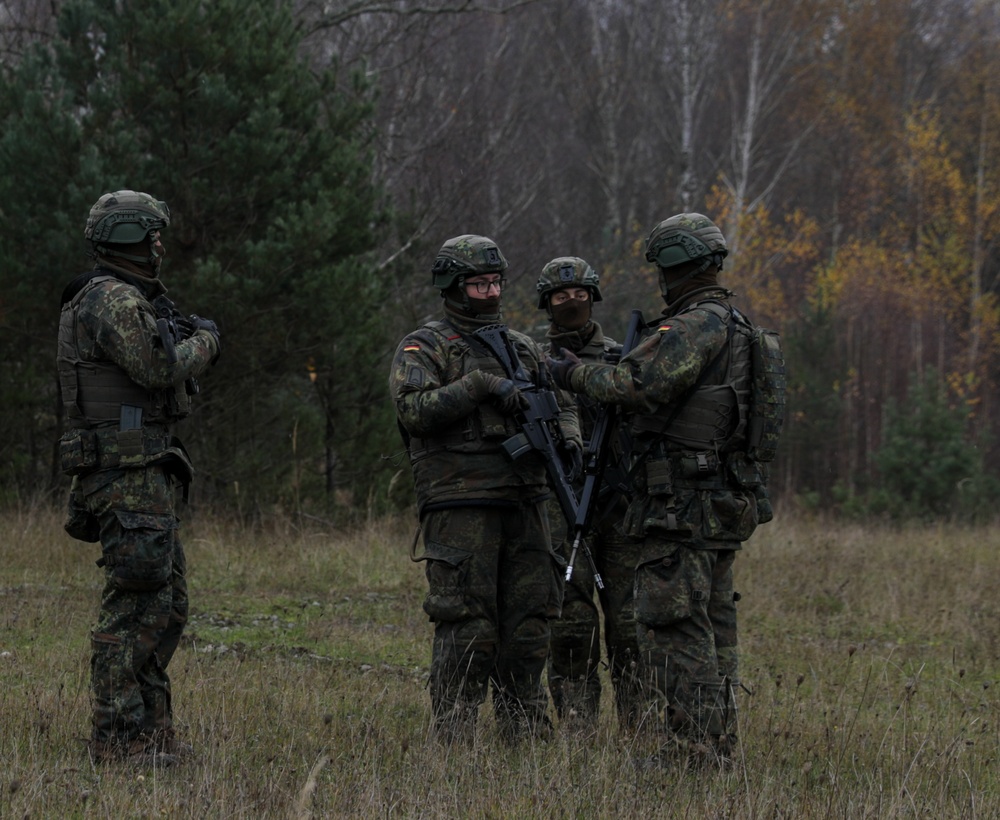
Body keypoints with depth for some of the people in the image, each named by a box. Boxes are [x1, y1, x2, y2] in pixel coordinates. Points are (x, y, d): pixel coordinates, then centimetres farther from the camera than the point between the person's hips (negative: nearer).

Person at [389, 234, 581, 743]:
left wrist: (567, 439, -2)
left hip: (524, 505, 6)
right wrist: (480, 385, -20)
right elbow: (414, 409, -14)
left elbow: (561, 403, 20)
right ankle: (453, 738, -3)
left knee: (527, 625, 6)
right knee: (467, 629, -8)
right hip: (460, 506, -6)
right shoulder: (423, 348, 1)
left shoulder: (522, 348, 19)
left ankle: (526, 736, 14)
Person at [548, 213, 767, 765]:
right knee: (711, 624, 14)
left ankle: (691, 746, -9)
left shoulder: (696, 325, -15)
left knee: (675, 627, -8)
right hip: (723, 506, 10)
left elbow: (640, 385, -25)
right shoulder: (733, 325, 17)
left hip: (682, 506, -10)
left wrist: (577, 374, -10)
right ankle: (717, 744, 17)